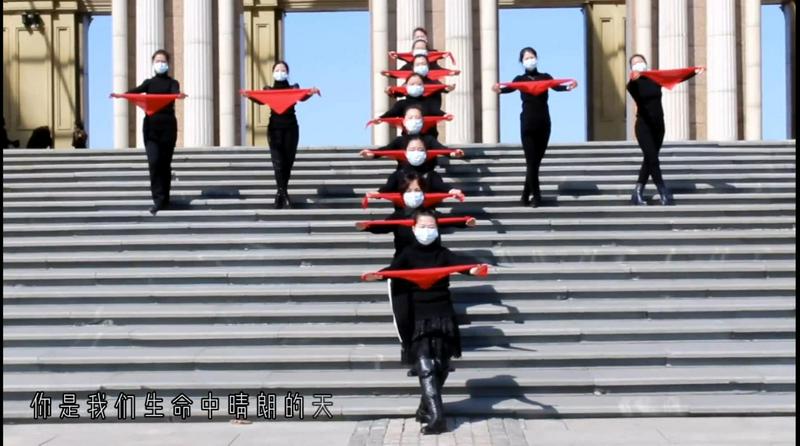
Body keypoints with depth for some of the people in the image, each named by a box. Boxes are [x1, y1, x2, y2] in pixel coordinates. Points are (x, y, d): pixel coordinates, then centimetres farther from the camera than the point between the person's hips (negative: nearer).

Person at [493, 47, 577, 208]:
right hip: (528, 124, -2)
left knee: (536, 161, 6)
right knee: (531, 161, -6)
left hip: (543, 123, 2)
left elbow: (557, 86, -10)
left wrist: (568, 87, -34)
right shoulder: (520, 79, 5)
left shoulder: (545, 77, 9)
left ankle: (526, 195, 17)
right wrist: (500, 90, -40)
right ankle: (536, 197, -1)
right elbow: (510, 88, -15)